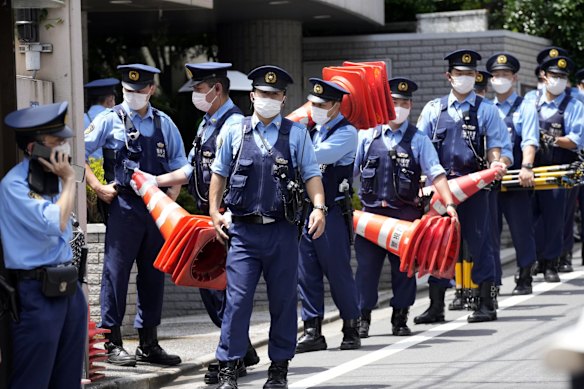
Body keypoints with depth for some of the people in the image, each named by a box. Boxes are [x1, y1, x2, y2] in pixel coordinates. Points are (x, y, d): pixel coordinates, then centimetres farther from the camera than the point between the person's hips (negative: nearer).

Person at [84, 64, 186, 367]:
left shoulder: (164, 124, 11)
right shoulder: (111, 120, 0)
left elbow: (179, 166, 16)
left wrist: (172, 197, 2)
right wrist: (97, 187, -6)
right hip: (123, 207, -4)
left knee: (153, 275, 8)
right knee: (116, 273, -3)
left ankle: (148, 344, 16)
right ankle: (113, 343, 3)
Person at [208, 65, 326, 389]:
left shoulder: (296, 134, 7)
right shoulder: (235, 132, 9)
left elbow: (311, 174, 5)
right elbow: (219, 173, 16)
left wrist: (318, 207, -10)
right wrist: (214, 211, 7)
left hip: (282, 230, 0)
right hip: (244, 231, 0)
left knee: (283, 300, 6)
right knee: (237, 299, -6)